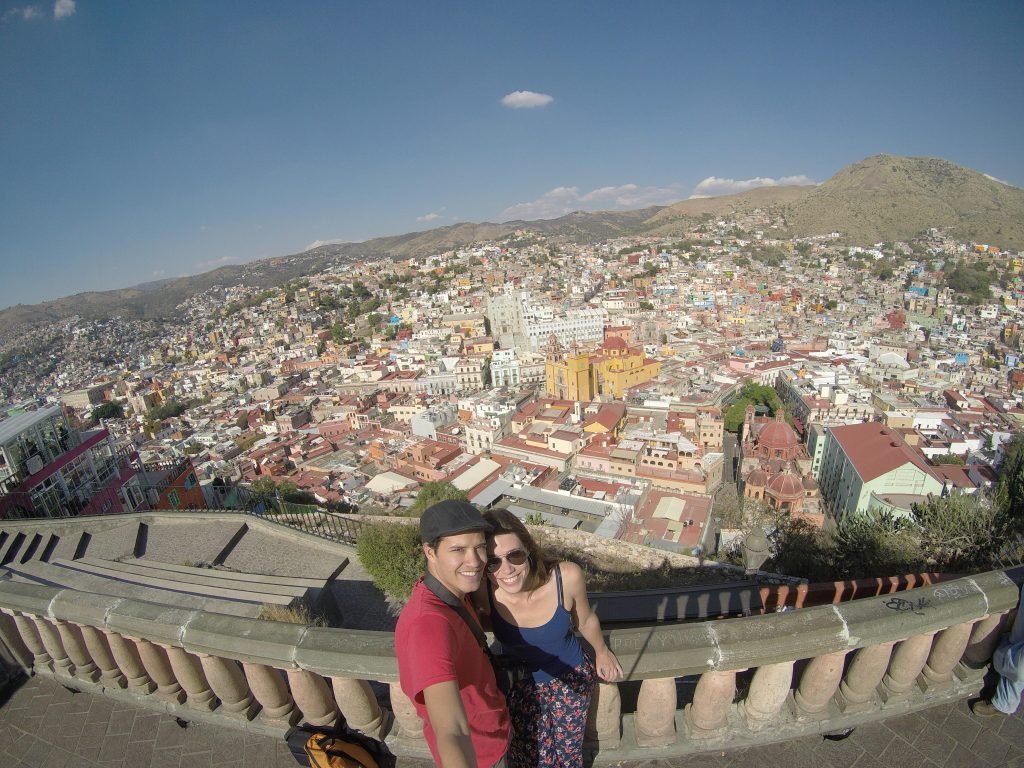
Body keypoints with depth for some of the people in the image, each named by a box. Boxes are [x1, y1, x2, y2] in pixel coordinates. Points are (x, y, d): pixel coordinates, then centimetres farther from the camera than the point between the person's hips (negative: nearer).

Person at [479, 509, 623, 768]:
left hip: (571, 677, 0)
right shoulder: (483, 592, -32)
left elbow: (585, 620, -8)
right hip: (519, 685, 0)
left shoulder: (567, 577, -33)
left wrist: (601, 651, 7)